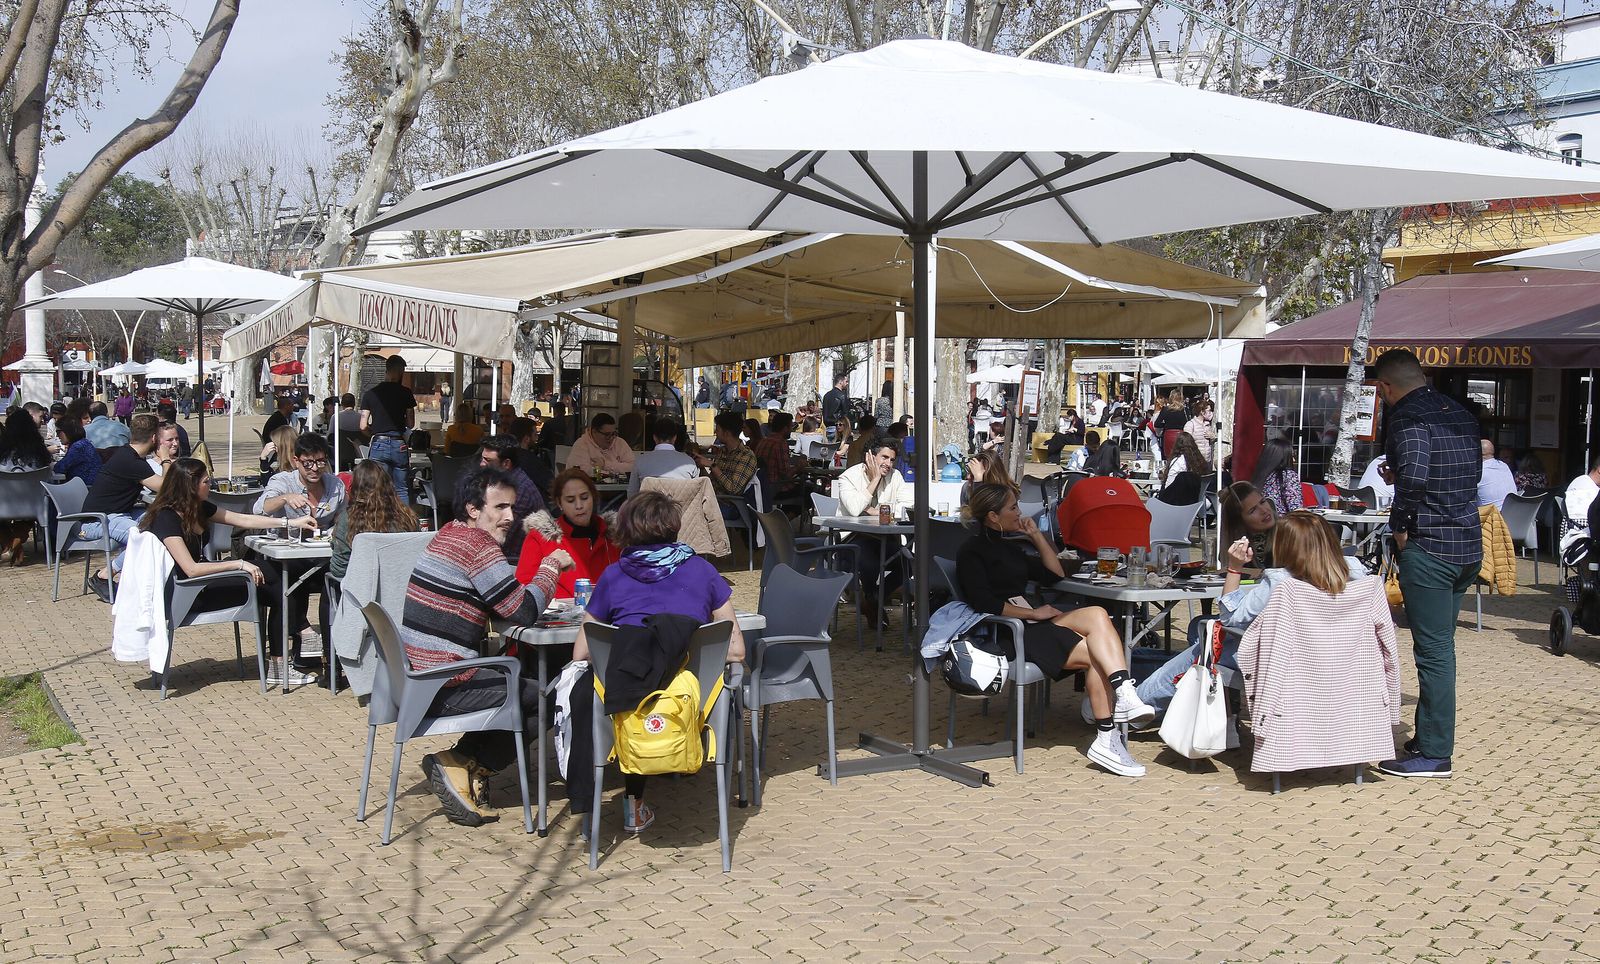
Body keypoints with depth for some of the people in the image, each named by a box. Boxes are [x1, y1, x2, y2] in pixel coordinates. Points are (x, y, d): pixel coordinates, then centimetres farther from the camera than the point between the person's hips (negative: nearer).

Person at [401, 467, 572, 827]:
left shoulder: (449, 534, 15)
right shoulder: (478, 544, -14)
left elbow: (503, 604, 23)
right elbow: (524, 611, -14)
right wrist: (551, 565, -1)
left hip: (414, 675, 10)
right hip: (442, 688, -9)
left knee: (512, 685, 26)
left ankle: (461, 759, 12)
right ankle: (463, 767, -2)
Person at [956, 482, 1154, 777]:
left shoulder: (1008, 548, 25)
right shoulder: (971, 552, -2)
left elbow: (1055, 576, 24)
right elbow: (984, 603, -16)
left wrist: (1036, 535, 16)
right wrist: (1034, 614, -13)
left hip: (1028, 624, 8)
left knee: (1096, 615, -21)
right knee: (1097, 654, -21)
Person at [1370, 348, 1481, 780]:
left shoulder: (1410, 417, -14)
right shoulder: (1458, 413, 13)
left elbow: (1413, 477, -30)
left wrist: (1400, 525, -14)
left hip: (1430, 547, -9)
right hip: (1468, 545, 9)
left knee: (1434, 651, -3)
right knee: (1439, 646, 18)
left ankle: (1435, 754, 3)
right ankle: (1428, 737, 27)